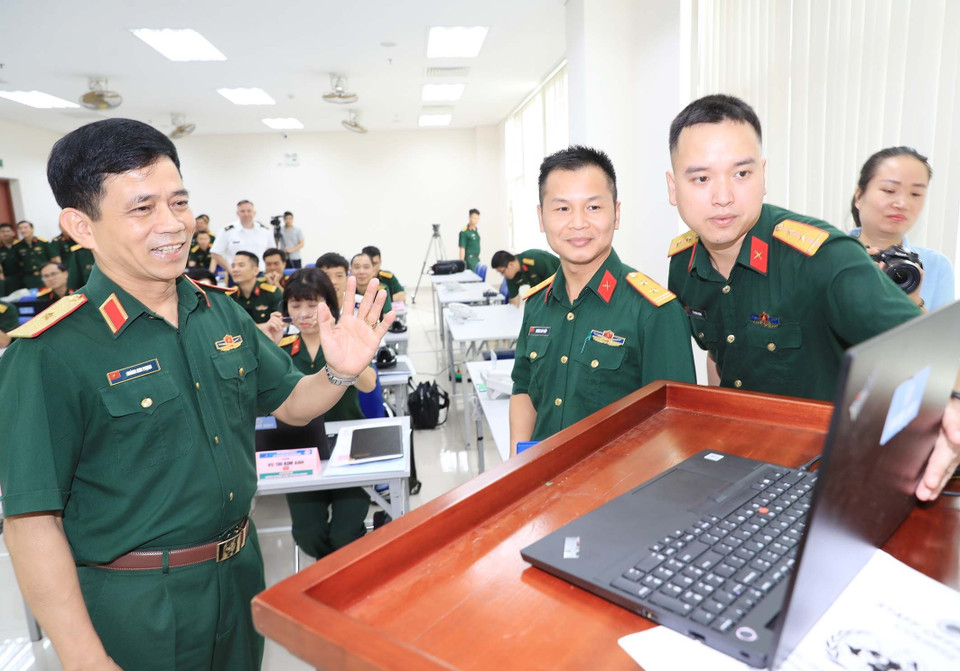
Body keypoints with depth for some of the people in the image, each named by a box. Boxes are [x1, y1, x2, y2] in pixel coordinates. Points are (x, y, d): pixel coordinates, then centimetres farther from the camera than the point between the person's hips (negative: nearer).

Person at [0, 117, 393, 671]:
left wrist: (339, 374, -14)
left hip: (241, 574, 6)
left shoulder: (222, 311, -2)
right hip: (134, 605, -5)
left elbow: (289, 403, 6)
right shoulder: (50, 354, -19)